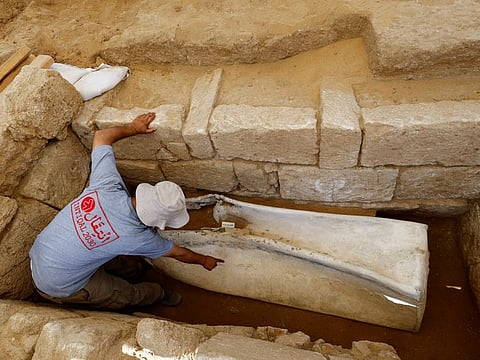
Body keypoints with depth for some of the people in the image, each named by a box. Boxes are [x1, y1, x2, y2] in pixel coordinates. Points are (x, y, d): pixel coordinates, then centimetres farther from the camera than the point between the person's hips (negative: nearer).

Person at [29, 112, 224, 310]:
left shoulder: (108, 185, -23)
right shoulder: (136, 238, -30)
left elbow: (101, 135, -7)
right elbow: (179, 253, -9)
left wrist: (133, 128, 5)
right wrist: (205, 260, 8)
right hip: (59, 287, -5)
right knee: (130, 295, 10)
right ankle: (159, 294, 36)